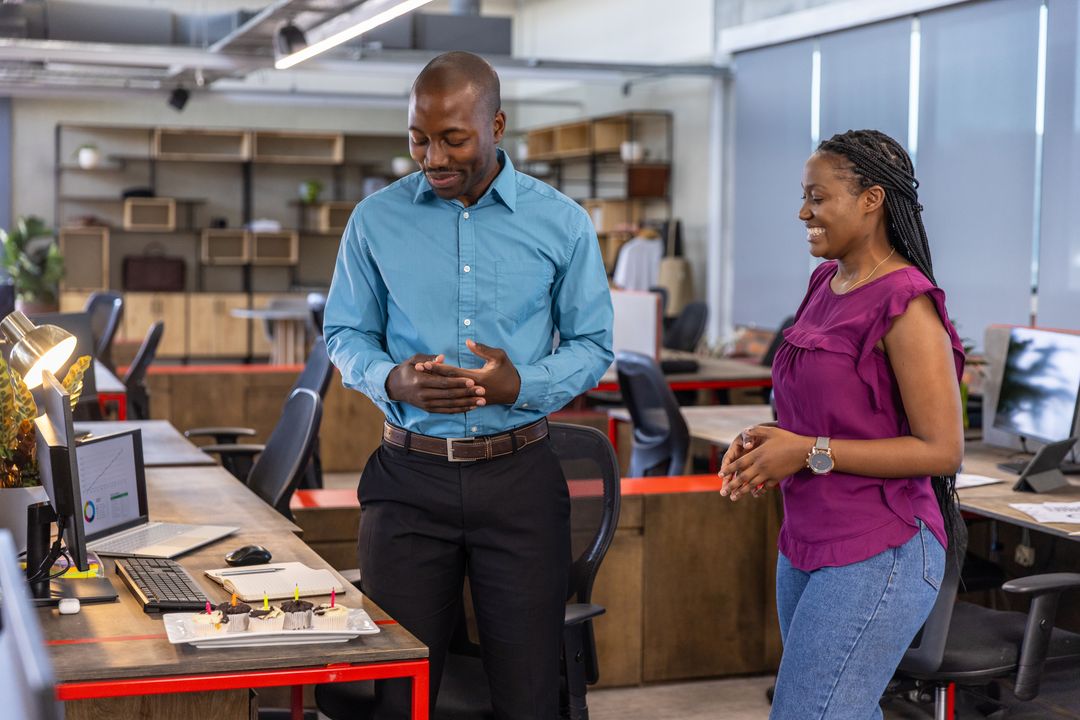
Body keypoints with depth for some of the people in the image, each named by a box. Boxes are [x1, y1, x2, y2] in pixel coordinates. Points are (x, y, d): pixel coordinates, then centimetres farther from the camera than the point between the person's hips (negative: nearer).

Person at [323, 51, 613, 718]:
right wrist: (392, 380, -13)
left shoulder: (563, 223, -1)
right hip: (409, 475, 1)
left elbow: (593, 344, 4)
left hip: (519, 479, -1)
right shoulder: (376, 220, 2)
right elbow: (345, 334, 9)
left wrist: (522, 385, -16)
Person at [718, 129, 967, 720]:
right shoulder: (828, 283, 10)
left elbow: (941, 450, -17)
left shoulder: (905, 304, -15)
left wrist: (810, 452, -17)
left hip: (877, 557, -9)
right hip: (808, 547, 9)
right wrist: (767, 445, 2)